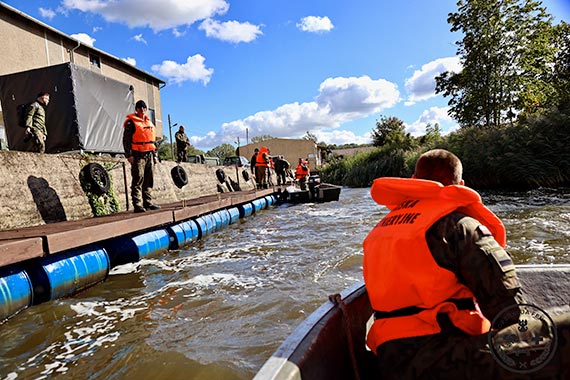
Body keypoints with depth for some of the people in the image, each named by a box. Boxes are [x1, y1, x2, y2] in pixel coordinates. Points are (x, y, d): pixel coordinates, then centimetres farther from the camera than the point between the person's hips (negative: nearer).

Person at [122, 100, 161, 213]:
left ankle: (148, 202, 15)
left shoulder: (149, 123, 21)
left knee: (149, 180, 9)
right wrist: (129, 155, -15)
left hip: (150, 154, 7)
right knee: (138, 180, -9)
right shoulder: (131, 123, -1)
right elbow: (126, 140, -7)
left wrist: (155, 155, 19)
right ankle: (137, 205, -8)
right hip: (138, 155, -7)